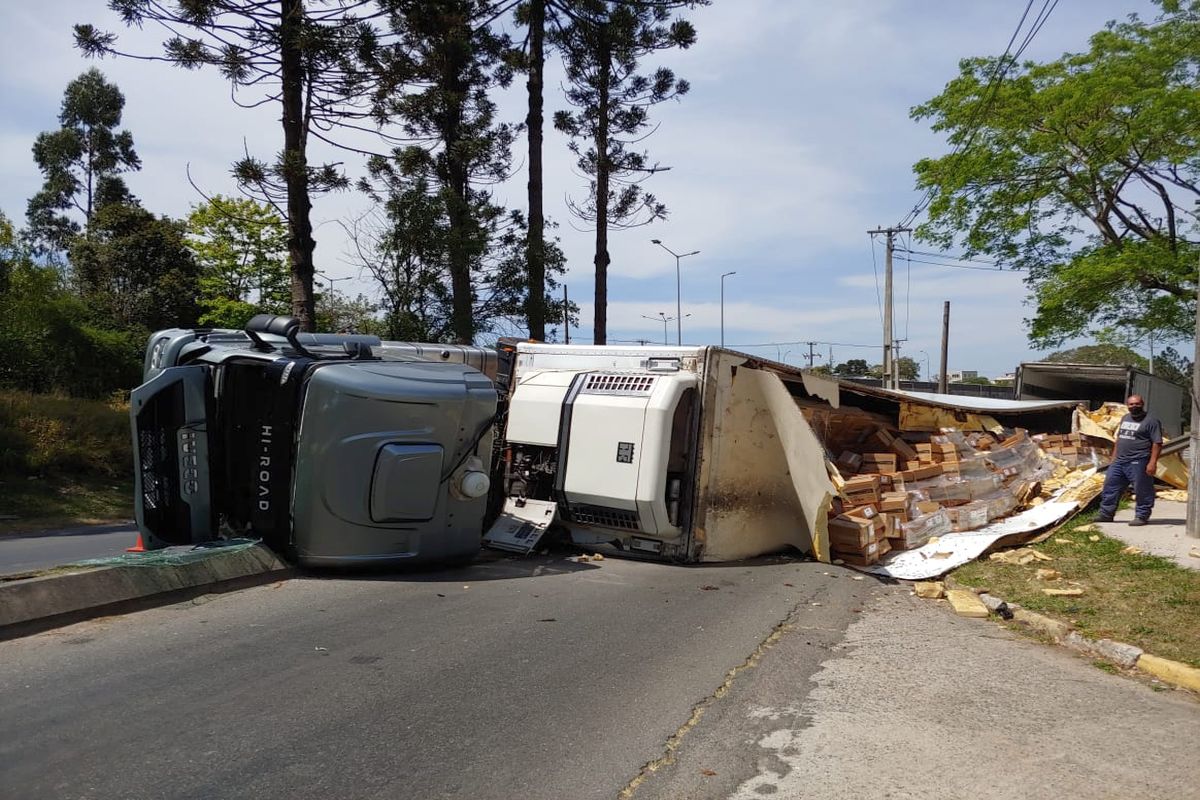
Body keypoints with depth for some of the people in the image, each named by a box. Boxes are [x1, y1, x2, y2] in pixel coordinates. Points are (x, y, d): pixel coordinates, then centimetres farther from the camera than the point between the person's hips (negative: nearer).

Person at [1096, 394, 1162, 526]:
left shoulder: (1151, 421, -6)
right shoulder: (1125, 418, 17)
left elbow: (1157, 443, -11)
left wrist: (1153, 462, -18)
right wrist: (1114, 457, 20)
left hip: (1138, 463, -7)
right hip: (1119, 461, 7)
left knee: (1142, 491, 0)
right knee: (1110, 486, 9)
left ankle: (1141, 517, 10)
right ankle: (1106, 514, 16)